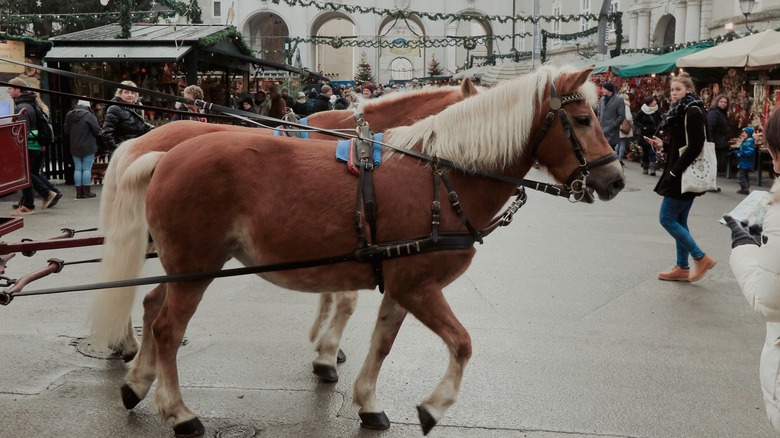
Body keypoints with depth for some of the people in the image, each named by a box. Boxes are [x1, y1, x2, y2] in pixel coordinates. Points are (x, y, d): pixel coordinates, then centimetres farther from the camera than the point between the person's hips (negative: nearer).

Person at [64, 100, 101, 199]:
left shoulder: (69, 115, 5)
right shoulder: (88, 115, -14)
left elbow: (66, 131, 11)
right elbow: (97, 130, -13)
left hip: (74, 147, 5)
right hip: (88, 146, -5)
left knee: (77, 169, 8)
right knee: (87, 168, 0)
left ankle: (79, 192, 9)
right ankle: (86, 191, 1)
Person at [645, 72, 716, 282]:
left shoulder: (693, 112, -14)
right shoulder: (681, 111, 15)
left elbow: (695, 147, -21)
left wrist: (674, 171, -19)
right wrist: (662, 144, 5)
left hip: (684, 175, -10)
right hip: (682, 175, 10)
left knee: (667, 218, -6)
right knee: (679, 221, 12)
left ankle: (701, 258, 0)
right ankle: (682, 267, 19)